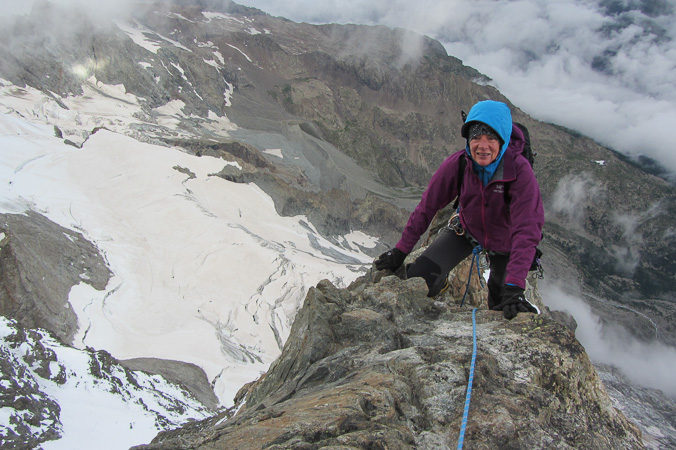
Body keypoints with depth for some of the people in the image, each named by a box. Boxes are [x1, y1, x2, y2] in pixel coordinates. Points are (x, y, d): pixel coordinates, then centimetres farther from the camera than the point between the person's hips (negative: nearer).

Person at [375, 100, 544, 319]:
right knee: (419, 277, -15)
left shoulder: (520, 171, -35)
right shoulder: (457, 164, -28)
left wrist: (514, 287, -50)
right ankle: (440, 284, 22)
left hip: (502, 241, -1)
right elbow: (427, 207, -19)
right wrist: (401, 251, -20)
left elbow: (527, 229, -40)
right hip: (467, 229, 1)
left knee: (501, 304, 15)